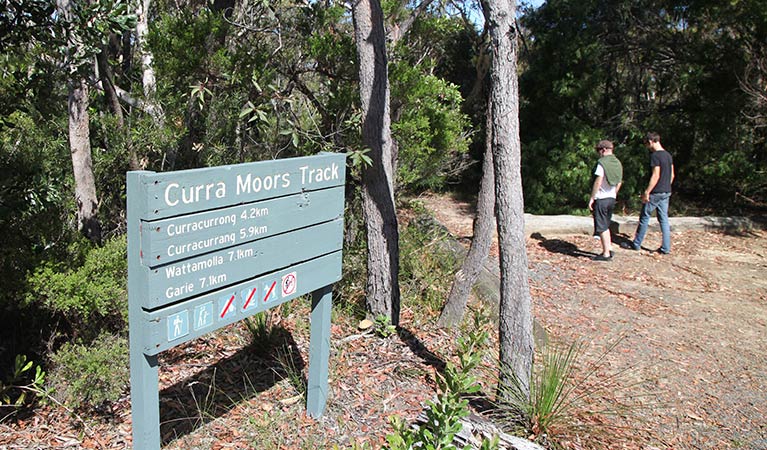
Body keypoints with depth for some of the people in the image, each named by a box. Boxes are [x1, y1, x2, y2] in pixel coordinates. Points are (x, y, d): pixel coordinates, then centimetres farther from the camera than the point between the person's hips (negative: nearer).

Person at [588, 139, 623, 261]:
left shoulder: (602, 162, -14)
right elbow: (619, 183, 14)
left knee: (602, 227, -1)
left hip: (601, 198, -8)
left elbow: (598, 181, -19)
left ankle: (606, 254, 1)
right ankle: (609, 249, 19)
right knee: (606, 226, 19)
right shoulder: (618, 163, 9)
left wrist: (592, 198, -14)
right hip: (612, 198, 8)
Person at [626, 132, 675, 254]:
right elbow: (672, 175, 15)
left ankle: (636, 244, 13)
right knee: (664, 219, 9)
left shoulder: (655, 156, -16)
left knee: (644, 218, 4)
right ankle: (666, 248, 9)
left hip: (655, 193, -8)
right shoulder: (668, 155, 10)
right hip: (666, 193, 8)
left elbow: (655, 176, -21)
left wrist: (646, 192, -18)